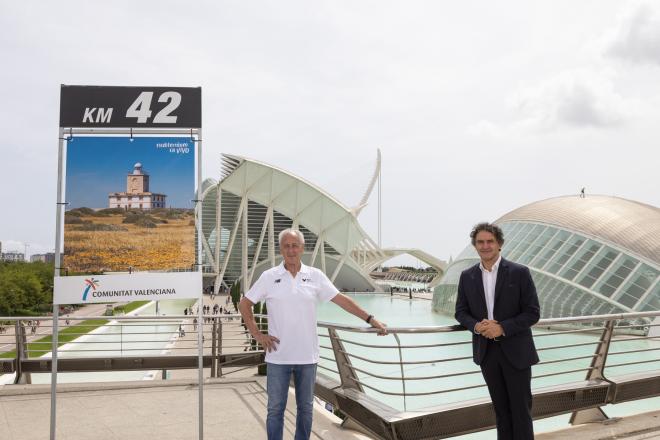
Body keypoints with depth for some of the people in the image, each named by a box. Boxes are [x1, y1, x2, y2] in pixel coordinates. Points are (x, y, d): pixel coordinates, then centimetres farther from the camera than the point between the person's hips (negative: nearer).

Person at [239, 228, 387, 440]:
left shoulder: (315, 276, 0)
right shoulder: (269, 277, -3)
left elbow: (342, 300, 0)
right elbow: (244, 304, 5)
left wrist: (371, 319, -5)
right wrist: (257, 334, -3)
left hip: (307, 356, 1)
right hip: (278, 356, -1)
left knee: (305, 408, 14)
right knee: (275, 408, 8)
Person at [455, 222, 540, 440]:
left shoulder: (519, 272, -9)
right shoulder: (467, 276, 1)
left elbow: (533, 313, -9)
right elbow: (461, 312, 6)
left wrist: (502, 328, -21)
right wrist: (476, 325, -15)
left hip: (515, 350, -3)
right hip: (486, 351, 3)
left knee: (521, 406, 7)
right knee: (500, 406, 16)